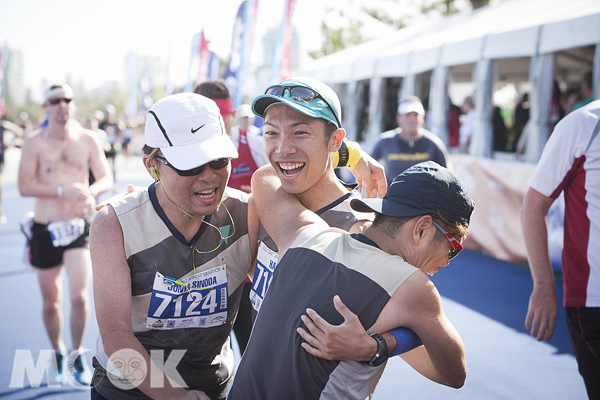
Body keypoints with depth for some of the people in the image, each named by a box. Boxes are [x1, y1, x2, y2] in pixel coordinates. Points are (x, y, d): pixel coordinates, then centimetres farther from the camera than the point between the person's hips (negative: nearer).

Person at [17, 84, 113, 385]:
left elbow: (106, 179, 4)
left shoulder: (87, 139, 2)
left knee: (79, 296, -14)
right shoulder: (34, 143, -3)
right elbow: (24, 186, -11)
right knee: (51, 302, 9)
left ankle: (77, 356, 9)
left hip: (79, 227, 0)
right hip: (45, 230, 0)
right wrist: (63, 190, -23)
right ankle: (58, 355, 33)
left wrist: (90, 191, -18)